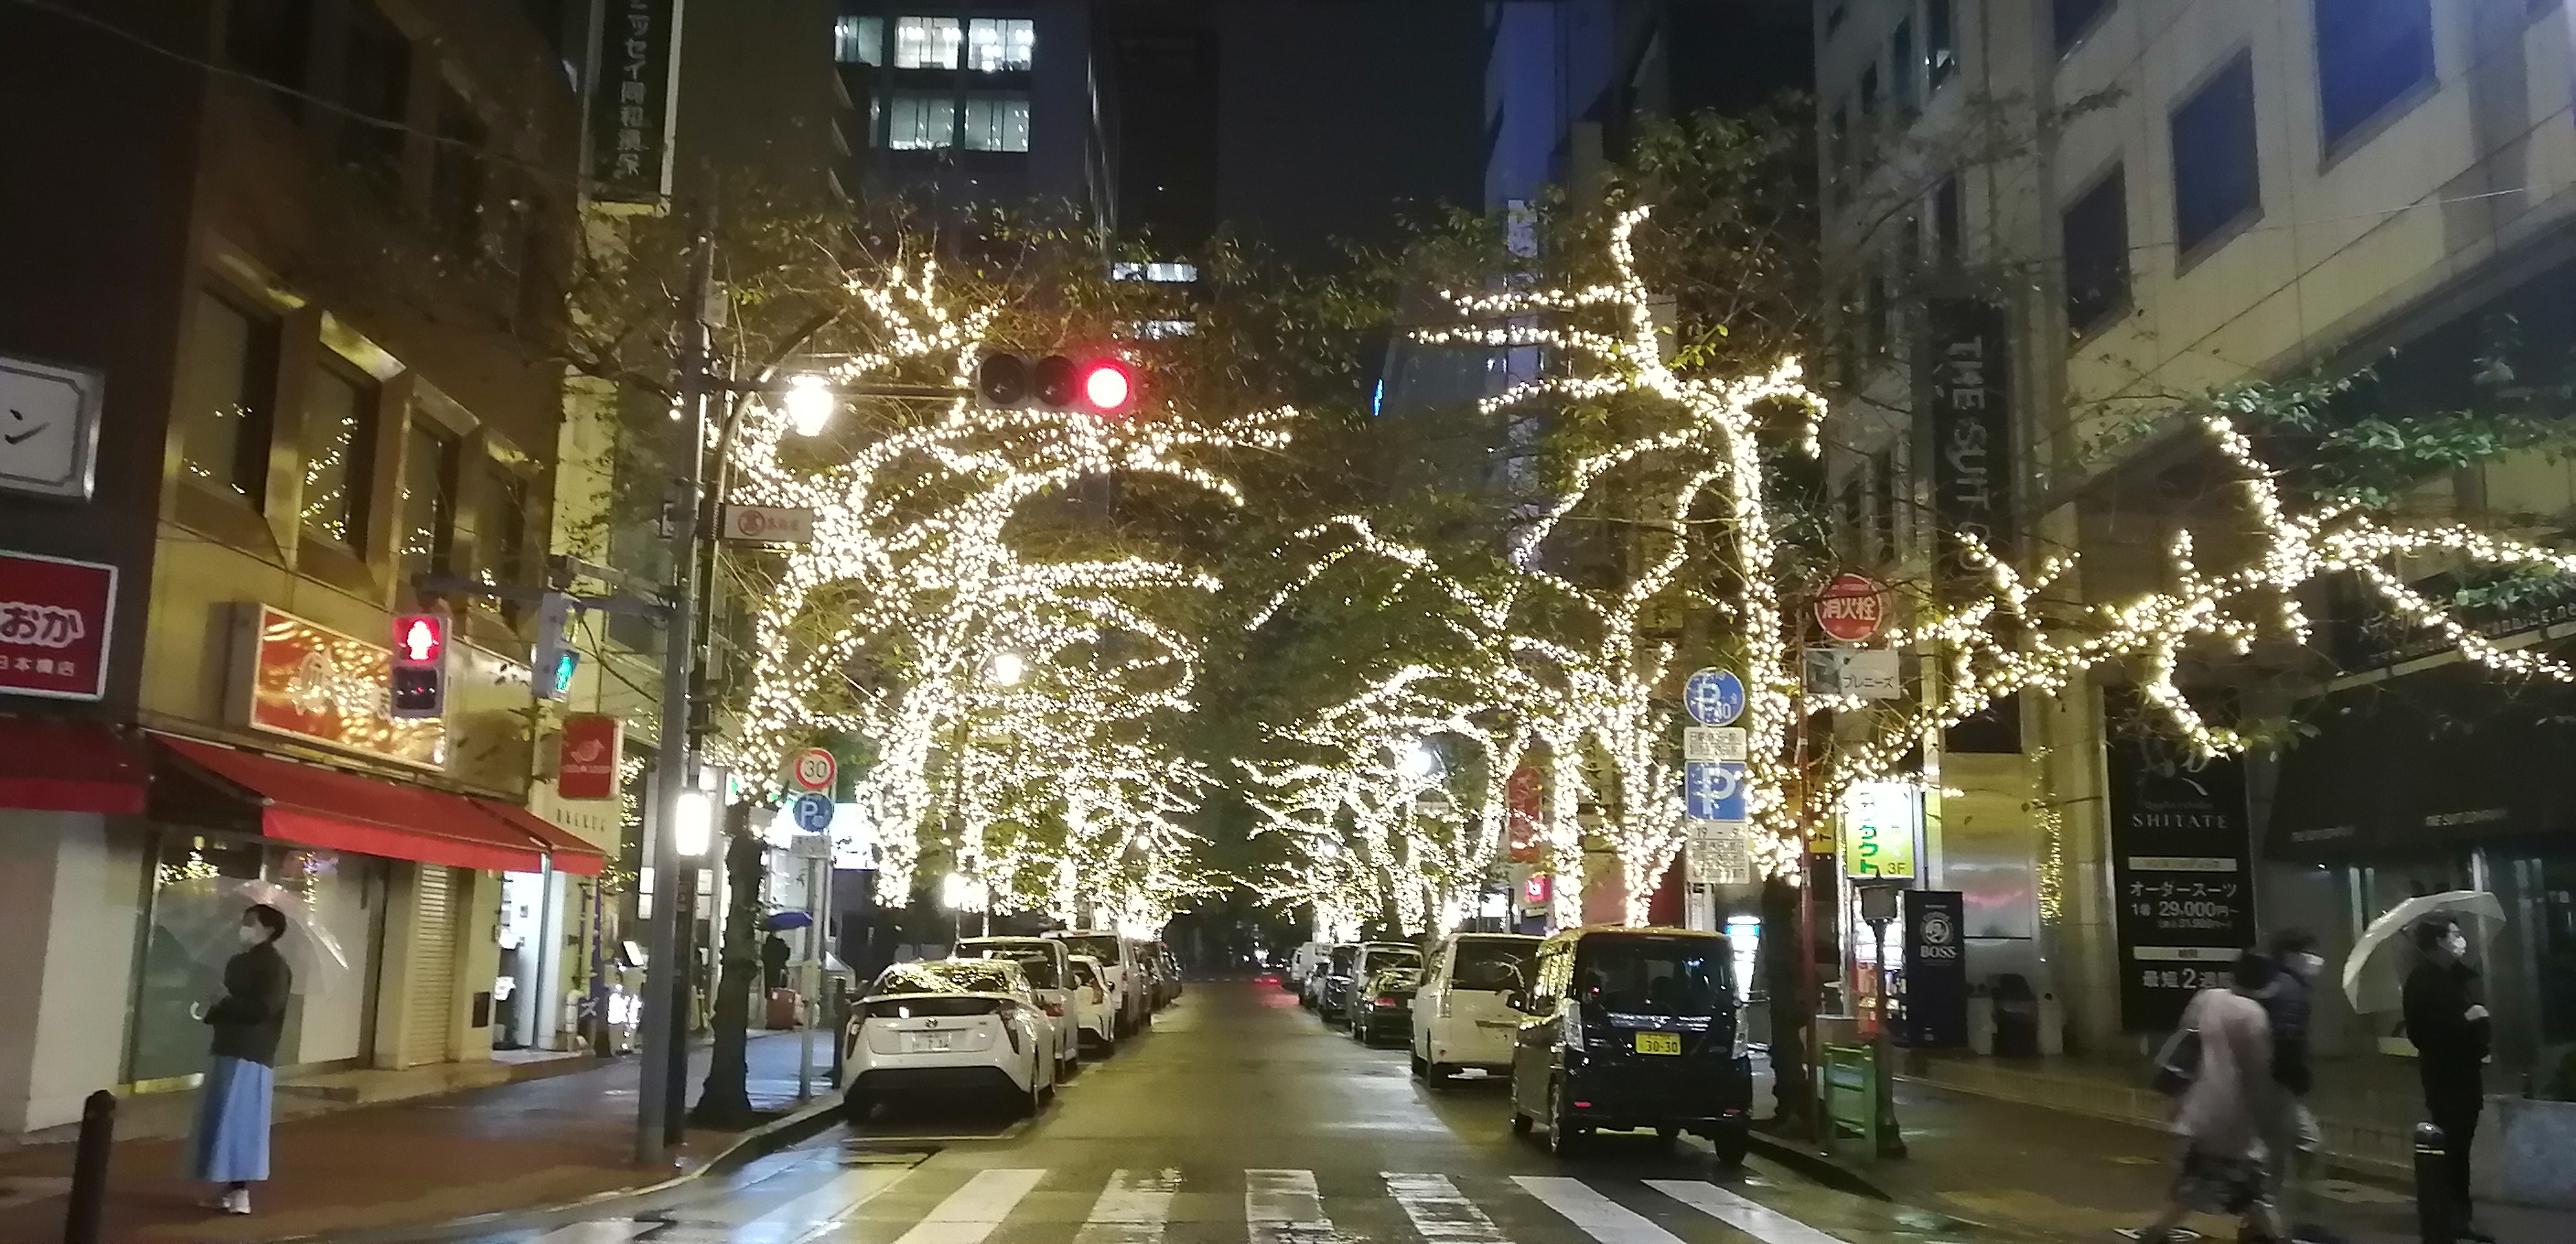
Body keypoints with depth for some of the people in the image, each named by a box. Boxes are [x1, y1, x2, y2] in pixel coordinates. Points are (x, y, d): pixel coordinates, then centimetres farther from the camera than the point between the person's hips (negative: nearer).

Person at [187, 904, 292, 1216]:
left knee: (240, 1123, -7)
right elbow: (226, 999, 19)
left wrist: (219, 1008, -11)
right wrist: (212, 1009, -4)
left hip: (251, 1056, -9)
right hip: (227, 1050, 9)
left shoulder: (275, 966, -10)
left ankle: (241, 1193, -4)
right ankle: (230, 1190, 17)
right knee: (223, 1122, 10)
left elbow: (265, 1007, -20)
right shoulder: (238, 962, 16)